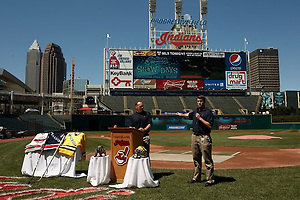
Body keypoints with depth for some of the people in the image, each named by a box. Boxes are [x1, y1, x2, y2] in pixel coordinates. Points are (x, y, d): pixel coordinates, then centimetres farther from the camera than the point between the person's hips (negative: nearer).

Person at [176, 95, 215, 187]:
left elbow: (210, 126, -15)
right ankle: (196, 177, 24)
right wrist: (181, 114, 53)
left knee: (207, 160, -5)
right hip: (194, 137, 8)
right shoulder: (195, 111, 15)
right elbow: (189, 115, 38)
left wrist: (200, 118, -17)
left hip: (204, 138, -7)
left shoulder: (208, 112, -7)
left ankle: (210, 180, 0)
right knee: (196, 159, 14)